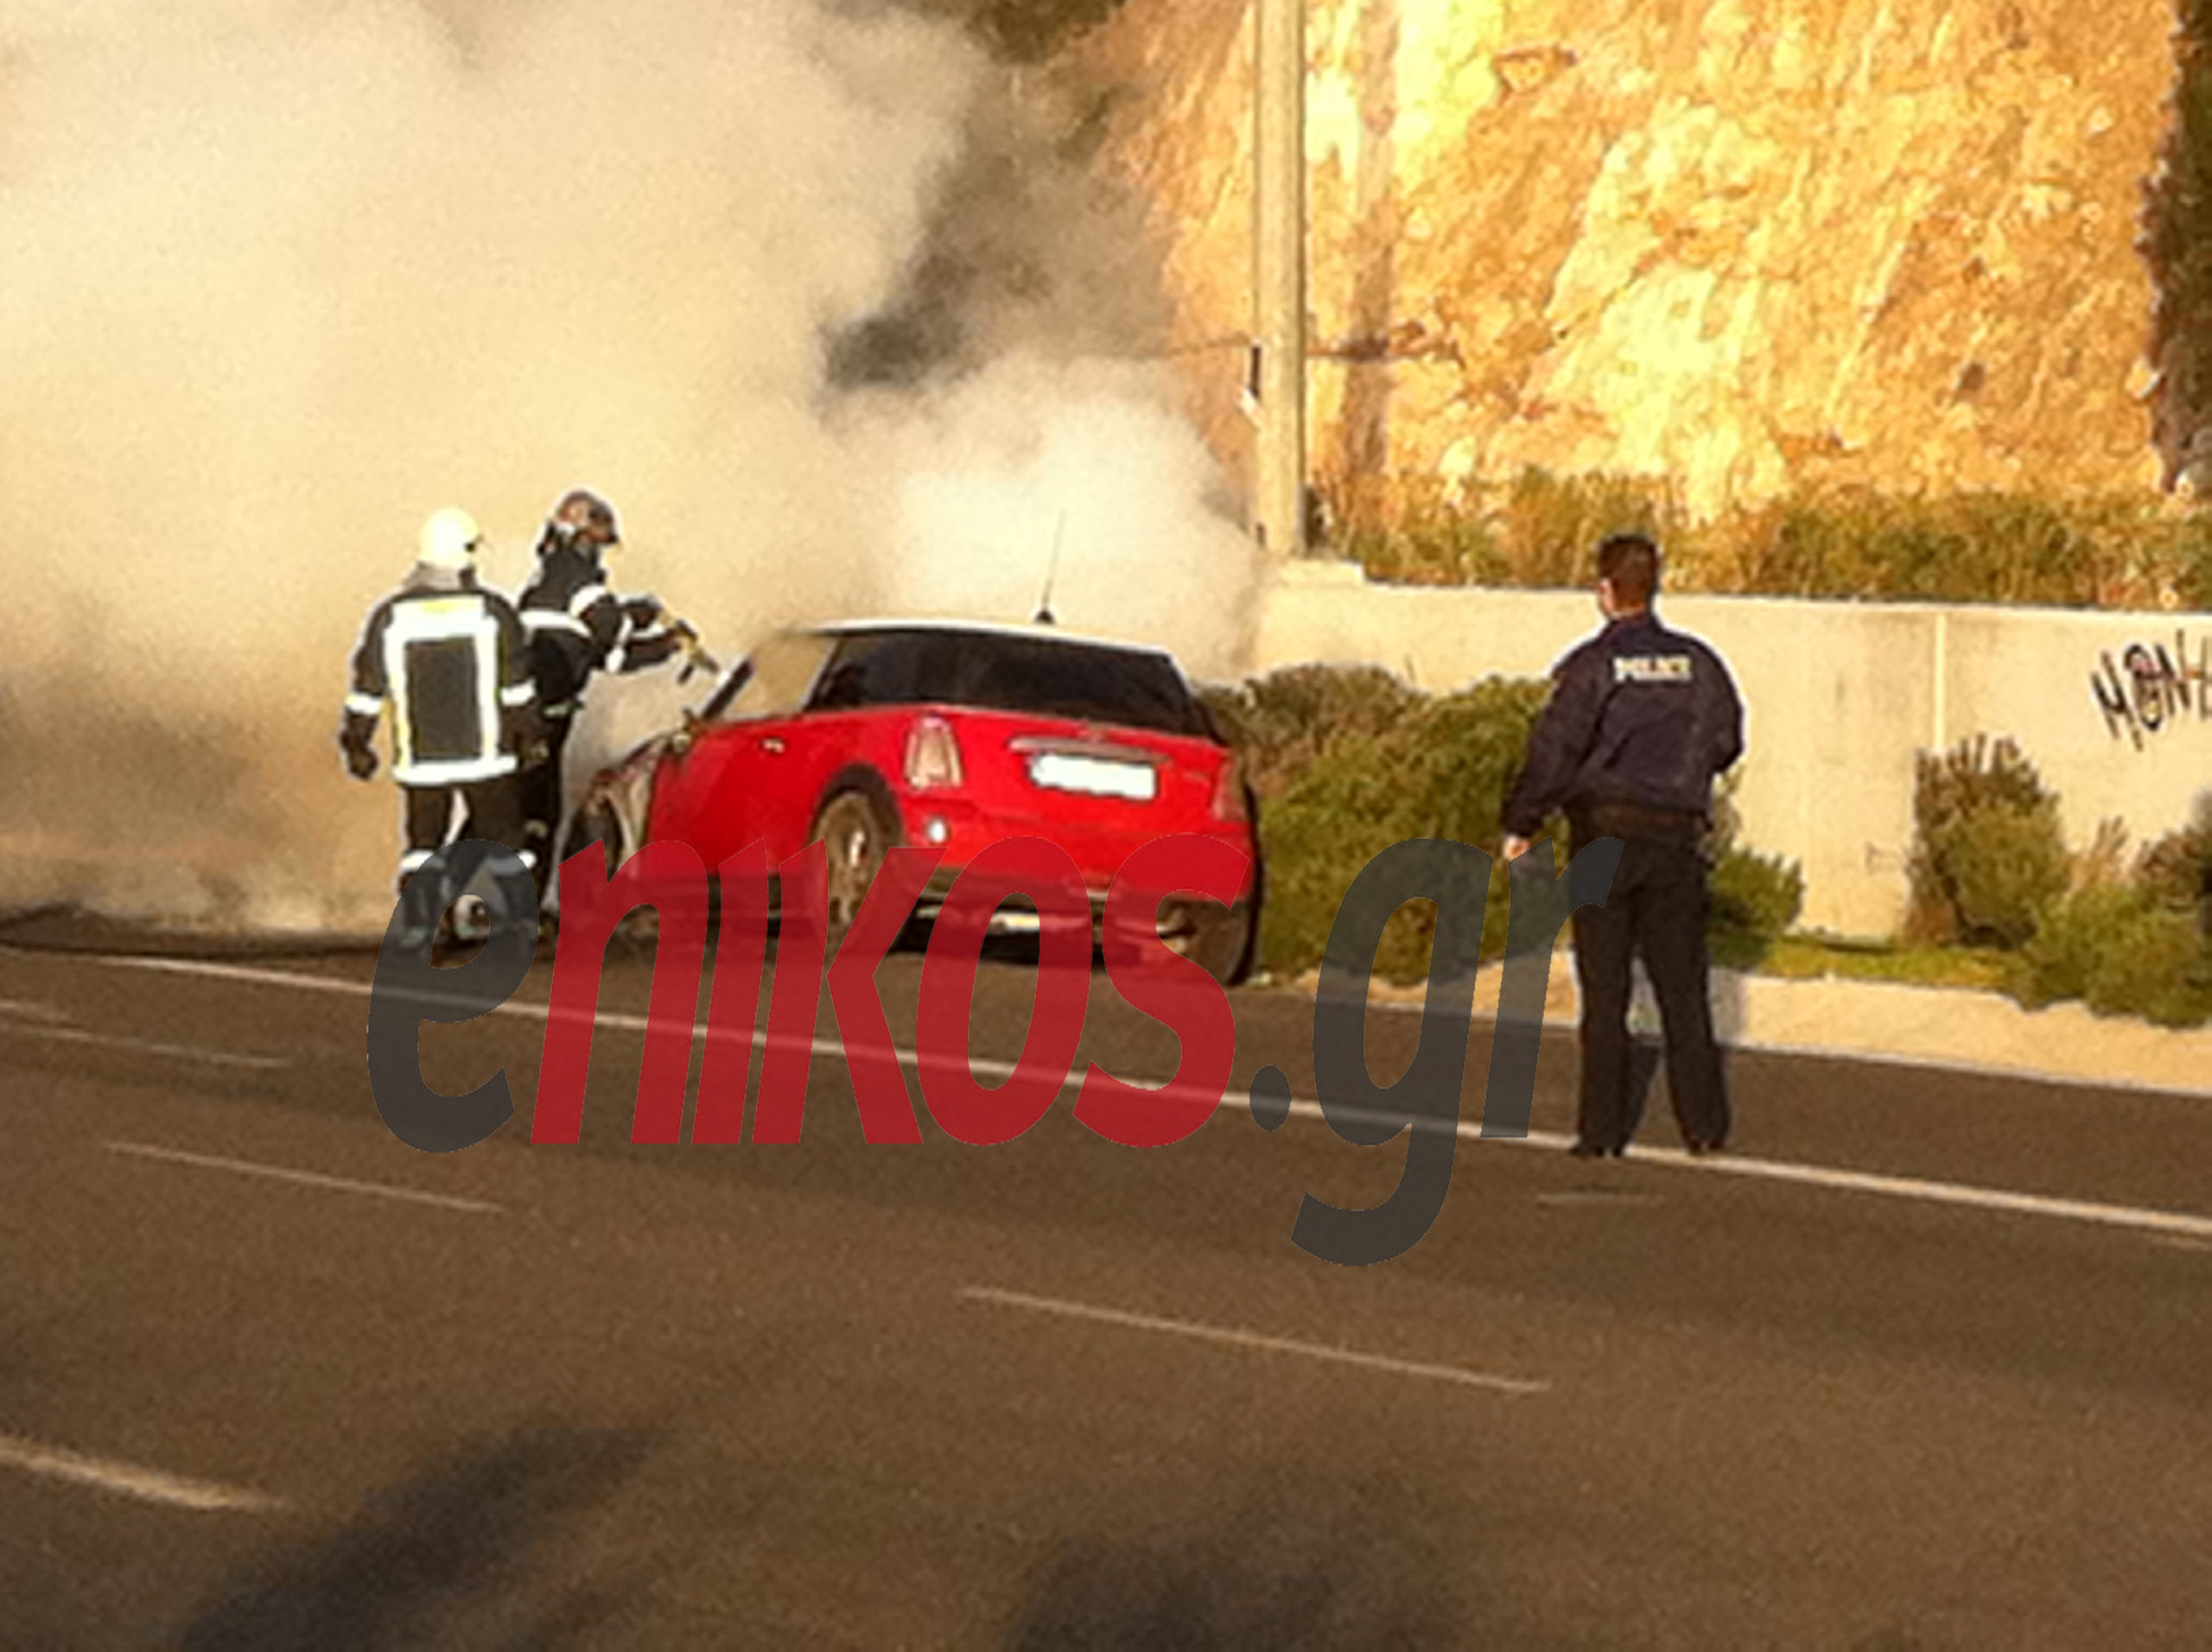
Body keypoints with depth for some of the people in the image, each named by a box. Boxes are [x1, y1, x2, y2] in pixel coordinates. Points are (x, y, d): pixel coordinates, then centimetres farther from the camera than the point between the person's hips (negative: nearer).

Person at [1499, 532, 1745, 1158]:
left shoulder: (1593, 666, -10)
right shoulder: (1697, 663, 4)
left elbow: (1554, 751, -15)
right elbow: (1726, 742, 12)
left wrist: (1521, 824, -7)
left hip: (1606, 831, -3)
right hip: (1677, 835, 3)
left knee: (1605, 993, 1)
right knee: (1683, 987, 9)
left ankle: (1603, 1129, 1)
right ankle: (1704, 1123, 7)